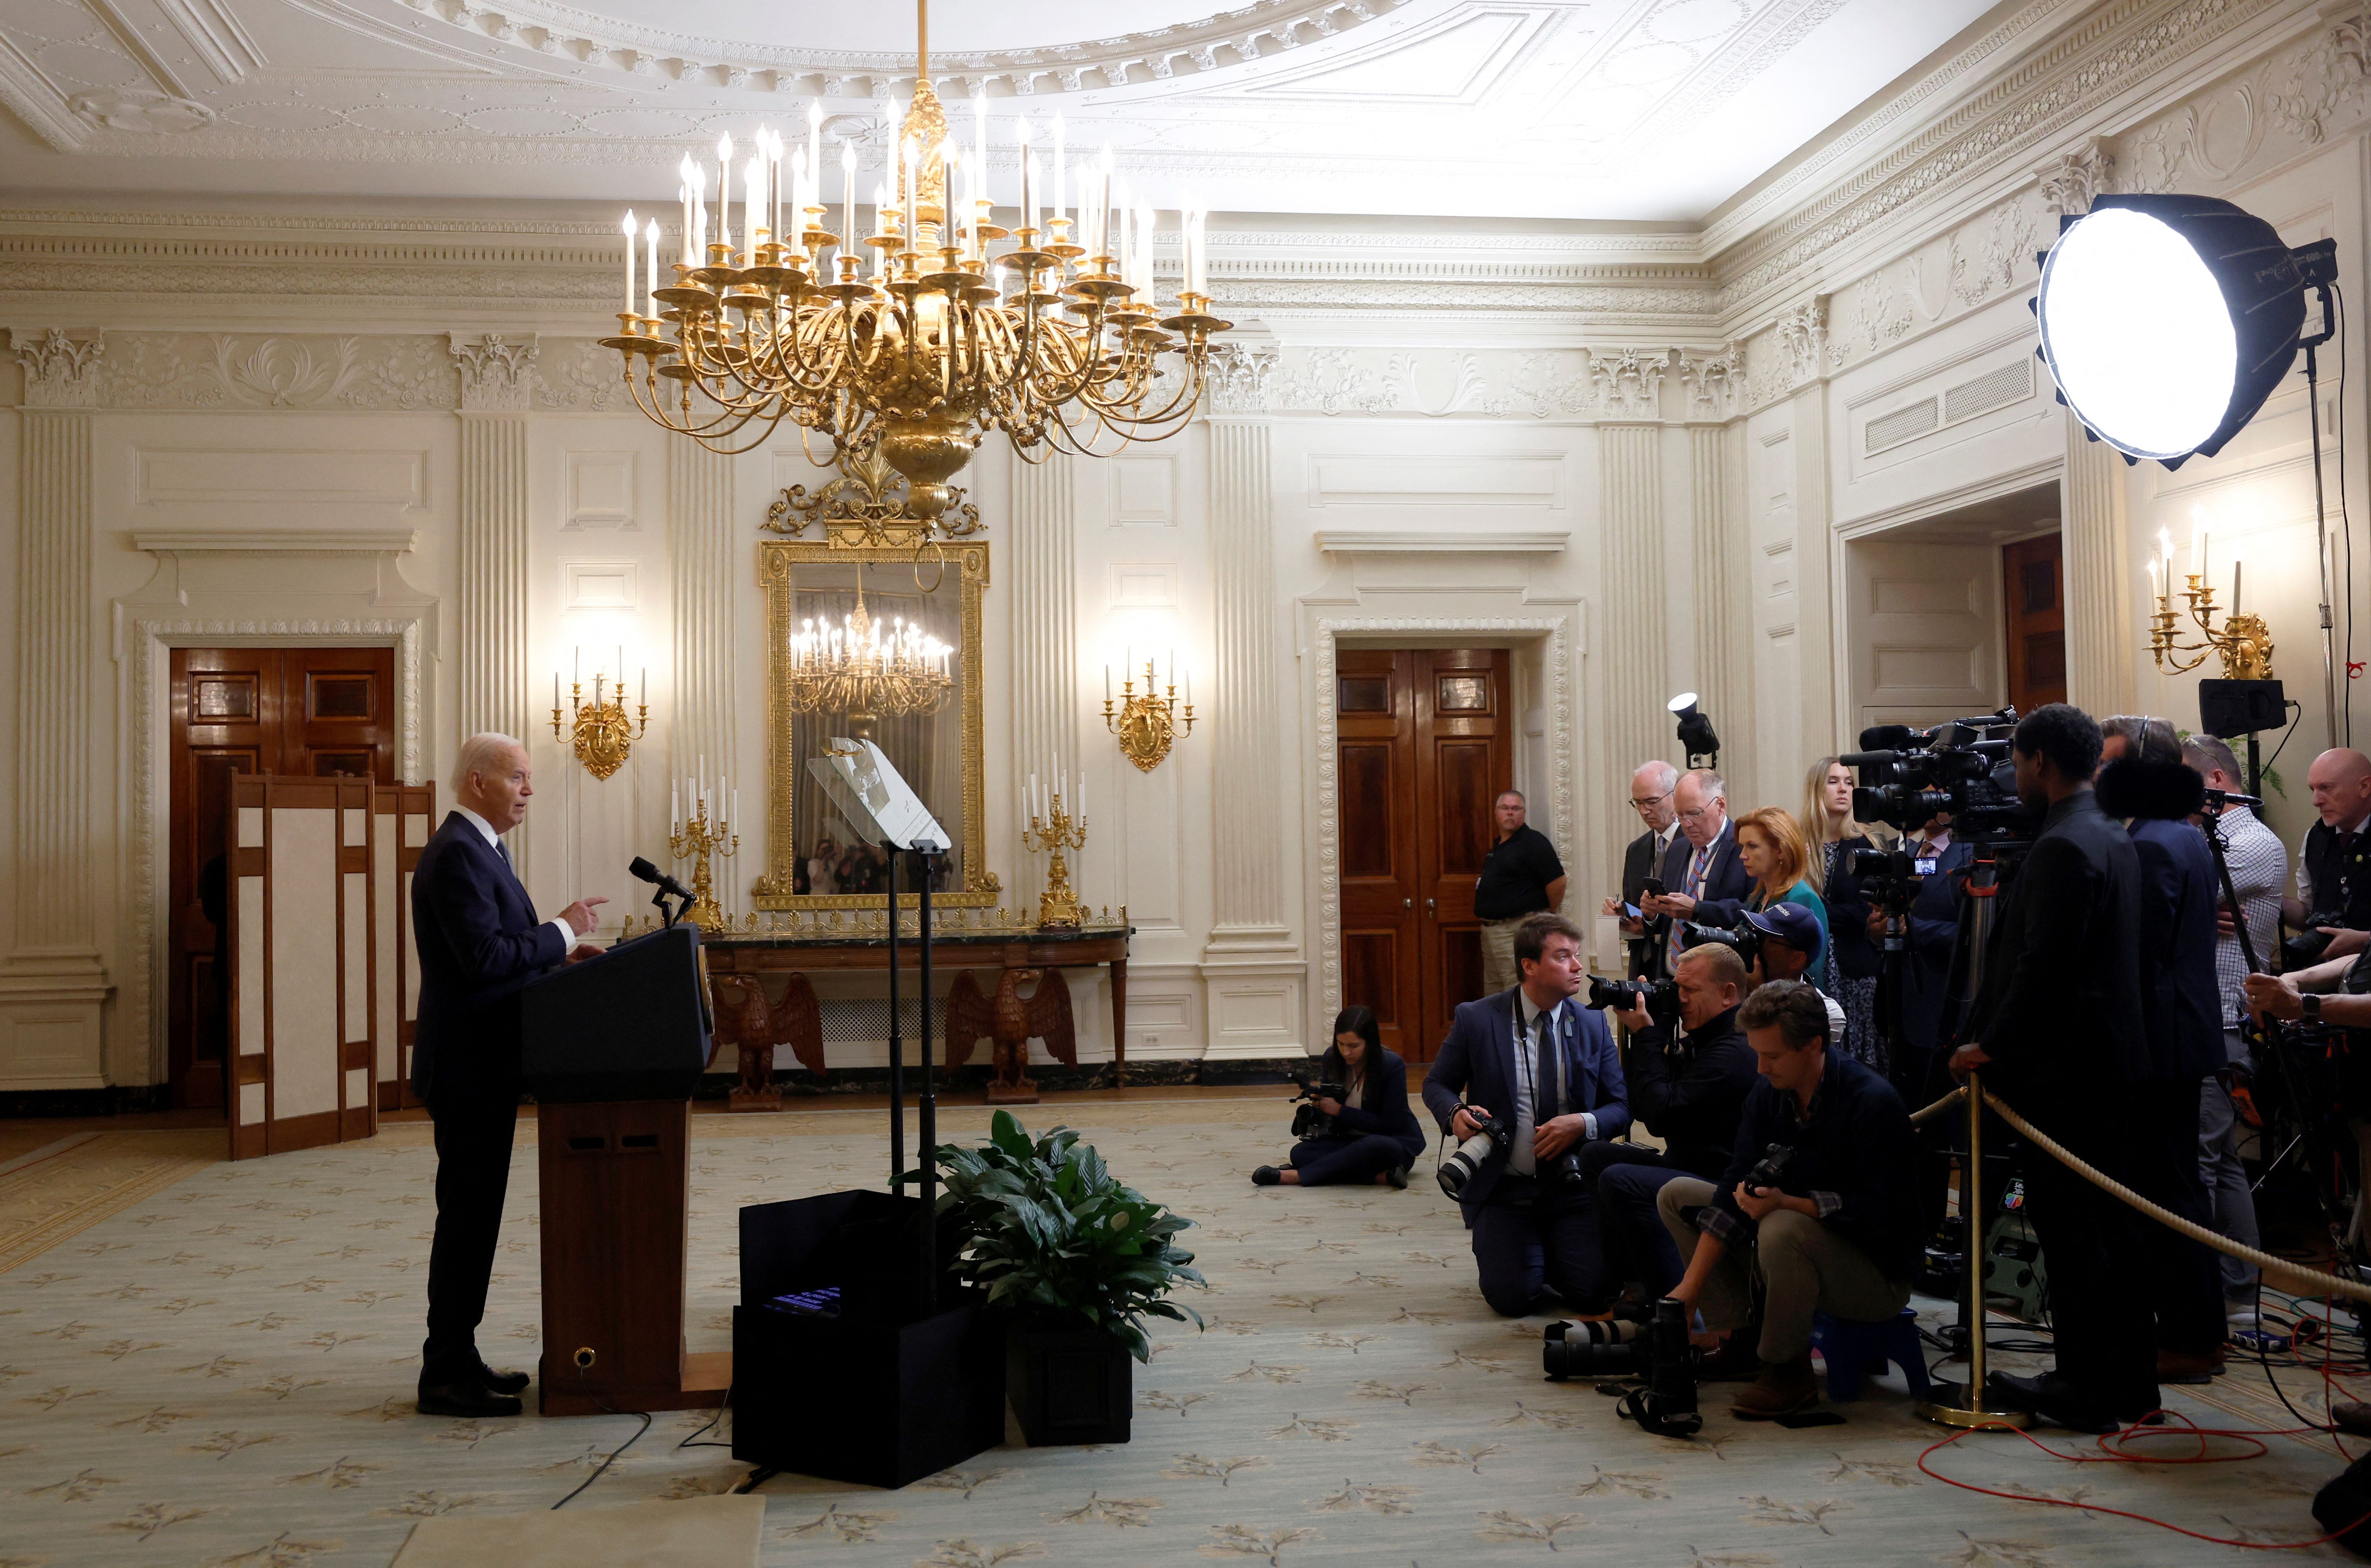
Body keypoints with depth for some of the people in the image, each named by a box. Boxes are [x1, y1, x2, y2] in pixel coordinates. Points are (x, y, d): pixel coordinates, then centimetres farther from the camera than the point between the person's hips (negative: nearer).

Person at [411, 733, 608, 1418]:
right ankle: (446, 1375, 3)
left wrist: (557, 950, 9)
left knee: (473, 1216, 15)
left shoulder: (477, 848, 16)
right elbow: (485, 957, -25)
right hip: (469, 1067, -11)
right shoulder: (458, 854, -17)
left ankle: (456, 1359, 23)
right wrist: (561, 930, -15)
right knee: (467, 1216, -5)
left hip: (483, 1065, 11)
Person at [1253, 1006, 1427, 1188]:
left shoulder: (1392, 1065, -17)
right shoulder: (1332, 1058, -2)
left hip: (1397, 1141, -5)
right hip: (1351, 1141, 5)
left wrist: (1340, 1111, -19)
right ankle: (1380, 1176, -34)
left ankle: (1298, 1176, -34)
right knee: (1300, 1152, -23)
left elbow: (1389, 1124, -17)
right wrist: (1318, 1102, -16)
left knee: (1375, 1146, -41)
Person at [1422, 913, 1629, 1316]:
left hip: (1573, 1189, 2)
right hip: (1503, 1189, -2)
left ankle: (1551, 1251, 20)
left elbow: (1622, 1108, 5)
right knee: (1513, 1297, -18)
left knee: (1592, 1290, -15)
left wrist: (1582, 1124, -16)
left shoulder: (1593, 1025, 4)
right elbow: (1437, 1084, 6)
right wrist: (1455, 1113, -17)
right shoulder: (1476, 1019, -3)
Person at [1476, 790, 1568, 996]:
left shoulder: (1534, 843, -11)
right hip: (1490, 930, 10)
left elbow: (1557, 882, -16)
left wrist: (1550, 915, -6)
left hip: (1516, 930, -10)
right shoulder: (1498, 846, 17)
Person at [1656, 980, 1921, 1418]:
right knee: (1678, 1195, 4)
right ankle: (1737, 1337, -1)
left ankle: (1788, 1371, -15)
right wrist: (1689, 1288, -14)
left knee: (1783, 1229, -38)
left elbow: (1877, 1214, -27)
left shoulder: (1874, 1103, -23)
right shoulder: (1767, 1095, -3)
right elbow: (1735, 1195, -7)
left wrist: (1787, 1202, -36)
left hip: (1879, 1275, -7)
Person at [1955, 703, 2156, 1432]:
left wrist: (1993, 1046, -13)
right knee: (2110, 1222, 15)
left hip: (2060, 1070, -10)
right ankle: (2128, 1379, 23)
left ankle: (2085, 1388, 5)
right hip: (2111, 1063, 10)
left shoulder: (2061, 848, -18)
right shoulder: (2114, 838, 13)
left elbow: (2042, 965, -22)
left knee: (2069, 1229, -2)